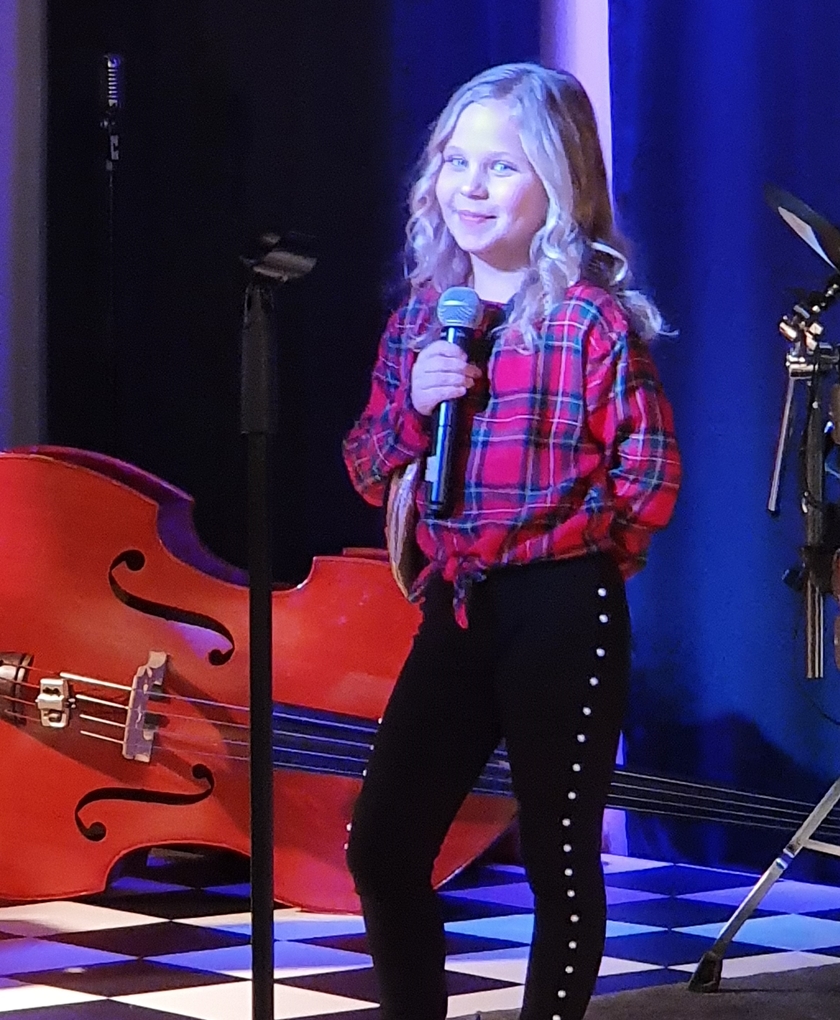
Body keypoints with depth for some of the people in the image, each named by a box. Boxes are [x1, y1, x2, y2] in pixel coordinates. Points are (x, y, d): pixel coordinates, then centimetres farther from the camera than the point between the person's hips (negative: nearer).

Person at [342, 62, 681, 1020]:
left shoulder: (596, 320, -10)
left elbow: (650, 474, -9)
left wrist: (565, 542, -9)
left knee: (560, 861, 4)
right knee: (381, 848, 6)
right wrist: (412, 407, -8)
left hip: (563, 614, -6)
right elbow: (368, 472, 10)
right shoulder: (418, 316, 7)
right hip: (455, 607, 6)